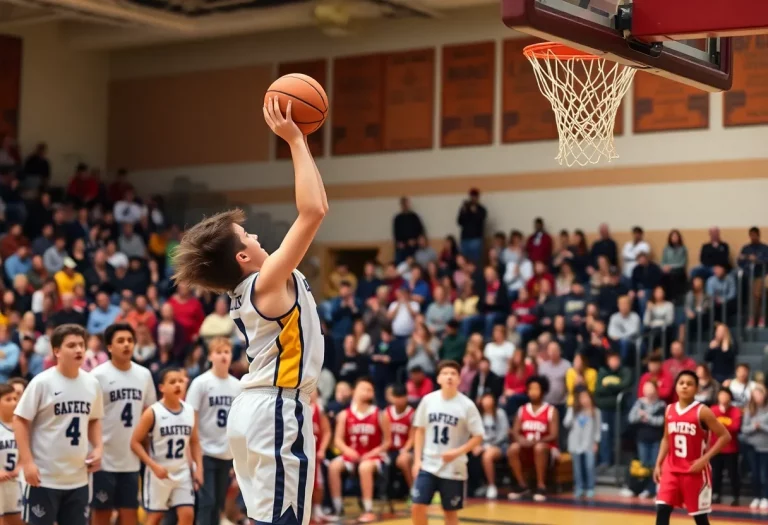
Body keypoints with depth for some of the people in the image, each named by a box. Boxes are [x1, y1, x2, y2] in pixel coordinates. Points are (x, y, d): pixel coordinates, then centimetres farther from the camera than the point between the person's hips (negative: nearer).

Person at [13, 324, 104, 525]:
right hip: (44, 476, -5)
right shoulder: (42, 382, -12)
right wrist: (27, 462, -15)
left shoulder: (92, 383, 5)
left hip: (78, 477, 5)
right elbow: (20, 421, -9)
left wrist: (98, 448, 3)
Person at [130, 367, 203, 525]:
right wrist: (154, 466, -18)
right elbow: (135, 442, -10)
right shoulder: (152, 413, -13)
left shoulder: (190, 411, 2)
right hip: (159, 473, -4)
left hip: (182, 472, 4)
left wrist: (199, 468, 3)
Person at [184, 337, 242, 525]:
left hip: (227, 454, 5)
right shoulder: (200, 383, -7)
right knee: (206, 502, -7)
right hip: (205, 452, -5)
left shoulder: (237, 386, 7)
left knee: (218, 503, 10)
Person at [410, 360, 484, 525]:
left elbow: (478, 437, -5)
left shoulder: (467, 405, -9)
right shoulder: (428, 400, -1)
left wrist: (457, 452, -19)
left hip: (454, 469, -2)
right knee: (417, 507, -6)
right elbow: (420, 431, 8)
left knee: (451, 512, 8)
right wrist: (417, 460, 1)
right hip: (428, 465, 2)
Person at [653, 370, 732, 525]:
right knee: (662, 509, -6)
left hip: (695, 471, -4)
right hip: (672, 468, 4)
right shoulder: (669, 410, 5)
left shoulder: (702, 411, -11)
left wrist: (705, 459, -16)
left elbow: (725, 436, -11)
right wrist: (658, 464, 8)